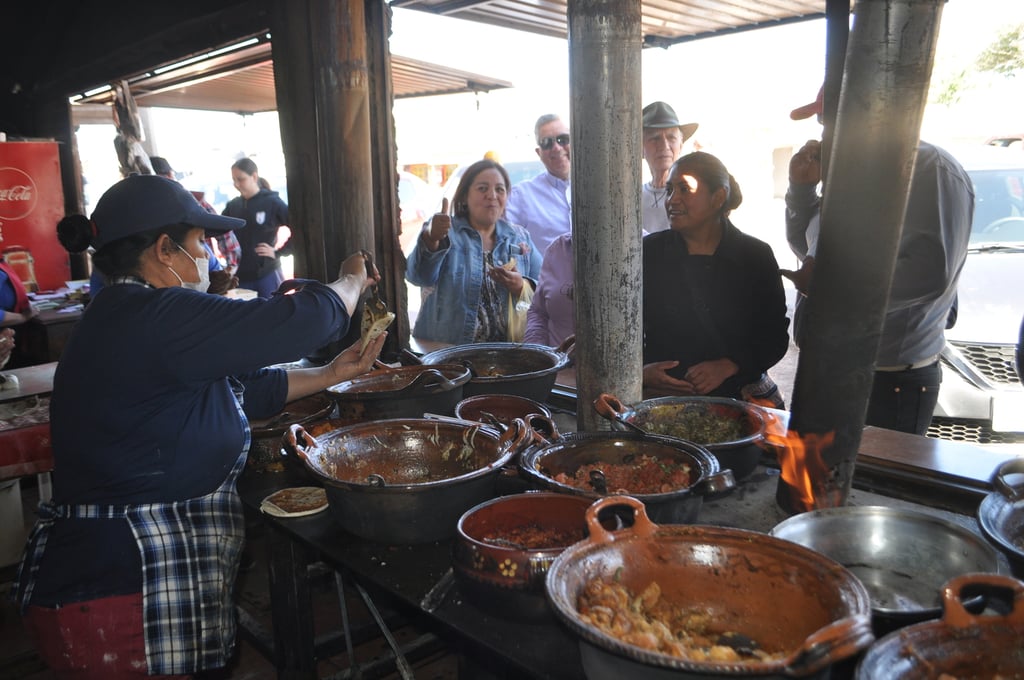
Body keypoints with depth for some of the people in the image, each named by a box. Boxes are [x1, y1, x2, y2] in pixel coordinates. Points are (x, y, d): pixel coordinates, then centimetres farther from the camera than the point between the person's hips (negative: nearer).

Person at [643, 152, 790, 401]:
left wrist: (729, 366, -9)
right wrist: (640, 371, -9)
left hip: (736, 395, 1)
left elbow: (775, 336, 7)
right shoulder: (649, 252, 6)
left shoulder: (756, 256, 6)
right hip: (659, 396, 0)